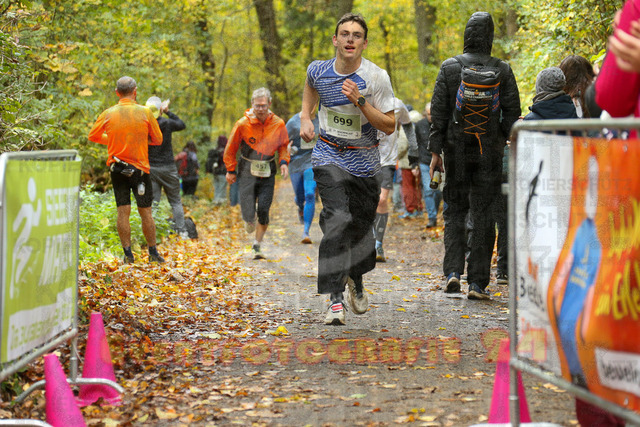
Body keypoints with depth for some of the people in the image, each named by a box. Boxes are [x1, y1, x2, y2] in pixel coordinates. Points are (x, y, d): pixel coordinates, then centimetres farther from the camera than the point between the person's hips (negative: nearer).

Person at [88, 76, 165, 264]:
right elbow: (158, 139, 1)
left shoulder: (108, 114, -1)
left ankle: (128, 253, 3)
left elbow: (93, 136, 11)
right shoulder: (145, 112, -6)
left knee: (123, 211, 4)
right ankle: (153, 253, 11)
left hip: (117, 168, 2)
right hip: (140, 167, -2)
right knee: (145, 211, 6)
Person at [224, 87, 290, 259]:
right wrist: (230, 170, 4)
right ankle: (249, 222, 32)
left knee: (264, 211, -5)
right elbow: (231, 148, 2)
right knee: (248, 214, -7)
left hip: (267, 172, 1)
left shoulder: (278, 124, -4)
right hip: (247, 172, -1)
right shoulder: (243, 124, -10)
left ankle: (257, 246, 13)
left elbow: (283, 146, 12)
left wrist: (284, 162, -5)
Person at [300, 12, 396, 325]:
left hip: (364, 161, 1)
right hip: (328, 156, 0)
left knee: (361, 227, 10)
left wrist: (360, 102, -23)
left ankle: (356, 281, 42)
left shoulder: (376, 78, -13)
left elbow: (389, 126, -11)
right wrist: (305, 117, 8)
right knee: (338, 221, -21)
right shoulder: (319, 70, -5)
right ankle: (335, 300, -23)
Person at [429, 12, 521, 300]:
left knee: (454, 211, 13)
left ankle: (452, 271, -2)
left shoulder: (449, 68, -1)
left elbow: (438, 112, -2)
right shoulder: (502, 70, -1)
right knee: (484, 215, 3)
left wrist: (435, 151, 1)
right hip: (489, 151, 0)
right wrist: (504, 141, 12)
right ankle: (477, 282, 2)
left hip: (456, 149, 0)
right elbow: (512, 112, 0)